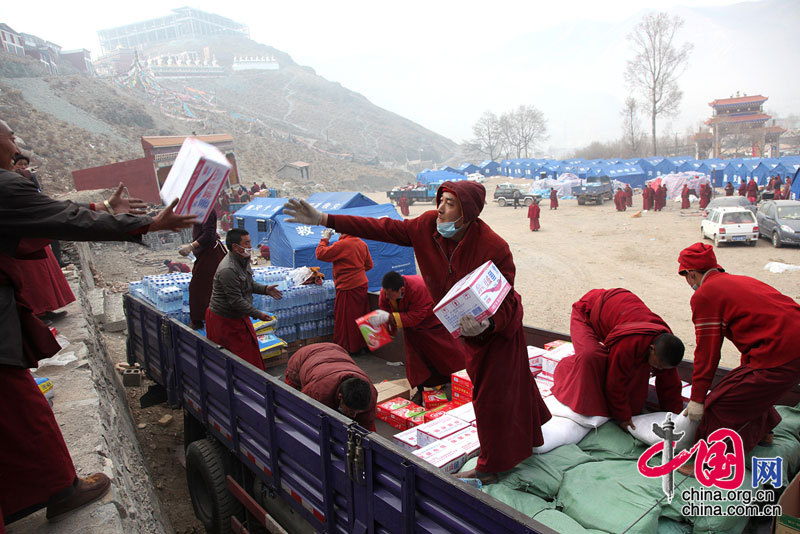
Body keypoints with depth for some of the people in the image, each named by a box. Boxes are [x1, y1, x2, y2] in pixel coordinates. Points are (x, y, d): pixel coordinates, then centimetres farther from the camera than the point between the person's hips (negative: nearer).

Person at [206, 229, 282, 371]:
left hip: (239, 316, 9)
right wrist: (258, 314, -20)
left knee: (250, 347, 16)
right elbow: (236, 300, -27)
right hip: (225, 320, -9)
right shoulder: (228, 270, -29)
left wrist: (265, 289, 1)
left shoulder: (243, 259, 3)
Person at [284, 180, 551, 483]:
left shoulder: (494, 248, -31)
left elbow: (505, 302, -26)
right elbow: (384, 229, -14)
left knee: (492, 393, 5)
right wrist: (324, 219, -17)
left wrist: (487, 324, -48)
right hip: (470, 325, 6)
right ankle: (525, 439, 48)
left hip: (498, 326, -6)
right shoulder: (428, 226, -15)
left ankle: (490, 468, 26)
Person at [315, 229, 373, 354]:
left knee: (345, 319, 4)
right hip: (362, 285, 8)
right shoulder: (362, 244, 6)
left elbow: (320, 254, -15)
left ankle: (347, 348, 12)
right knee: (360, 317, 15)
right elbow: (369, 265, 14)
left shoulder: (341, 245, -17)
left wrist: (325, 239, -2)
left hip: (347, 288, -7)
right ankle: (362, 344, 25)